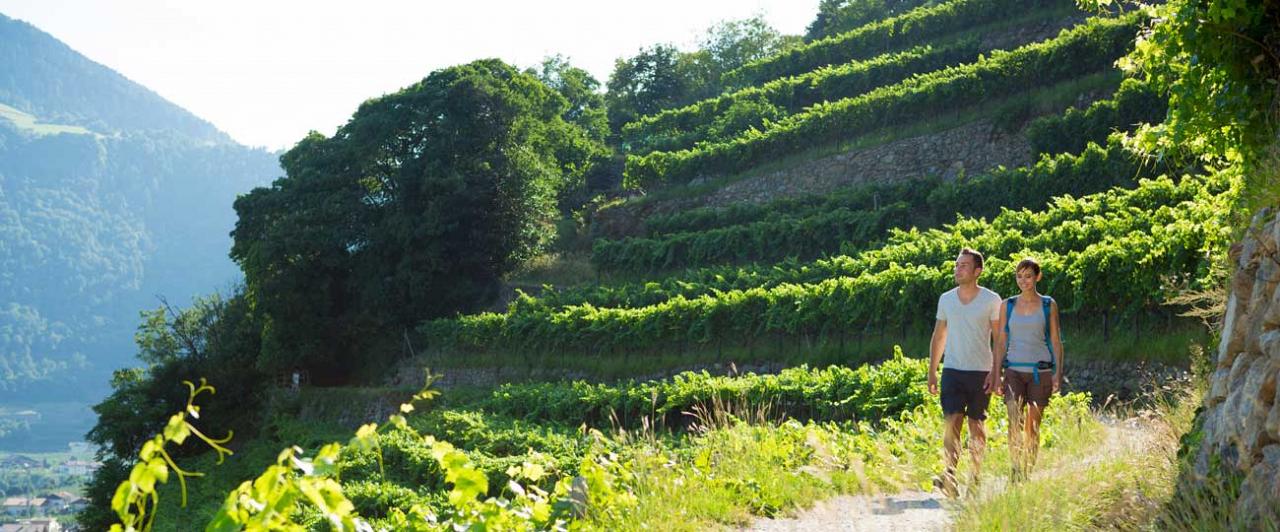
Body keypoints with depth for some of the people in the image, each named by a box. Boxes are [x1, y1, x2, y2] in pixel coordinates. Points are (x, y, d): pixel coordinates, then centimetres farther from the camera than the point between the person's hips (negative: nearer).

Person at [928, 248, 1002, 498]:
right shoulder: (946, 299, 9)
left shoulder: (991, 300, -2)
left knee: (976, 425, 6)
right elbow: (938, 337, 14)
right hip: (952, 371, 2)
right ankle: (949, 477, -21)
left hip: (980, 372, -2)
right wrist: (931, 372, 10)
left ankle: (977, 477, 17)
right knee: (952, 421, -12)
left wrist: (996, 372, -11)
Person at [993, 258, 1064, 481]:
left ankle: (1028, 474, 11)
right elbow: (1001, 341, 9)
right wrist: (997, 374, 3)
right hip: (1014, 370, 1)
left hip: (1040, 370, -1)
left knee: (1033, 427, 2)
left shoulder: (1048, 305, 4)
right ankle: (1016, 473, -15)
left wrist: (1058, 372, -5)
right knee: (1015, 423, -15)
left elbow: (1056, 341, 4)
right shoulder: (1007, 305, 8)